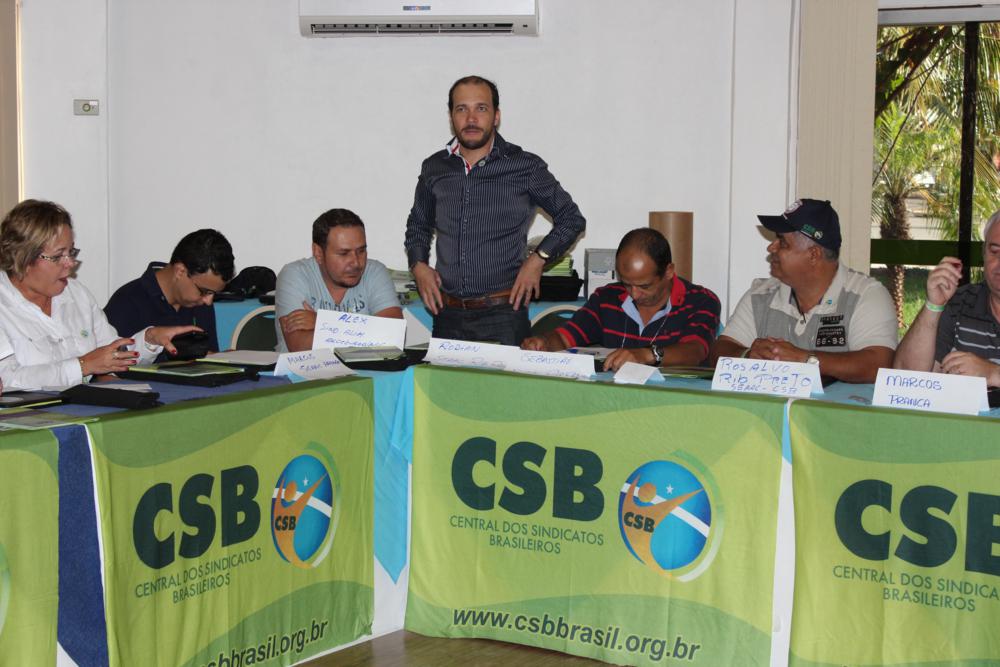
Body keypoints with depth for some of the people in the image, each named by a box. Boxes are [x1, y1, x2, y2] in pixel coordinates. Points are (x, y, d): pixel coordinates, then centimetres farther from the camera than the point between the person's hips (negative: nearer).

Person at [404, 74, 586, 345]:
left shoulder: (525, 167, -1)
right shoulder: (434, 168, 8)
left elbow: (571, 219, 9)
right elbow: (418, 225, 25)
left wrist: (538, 258, -4)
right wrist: (418, 264, 8)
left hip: (503, 315, -3)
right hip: (448, 314, 3)